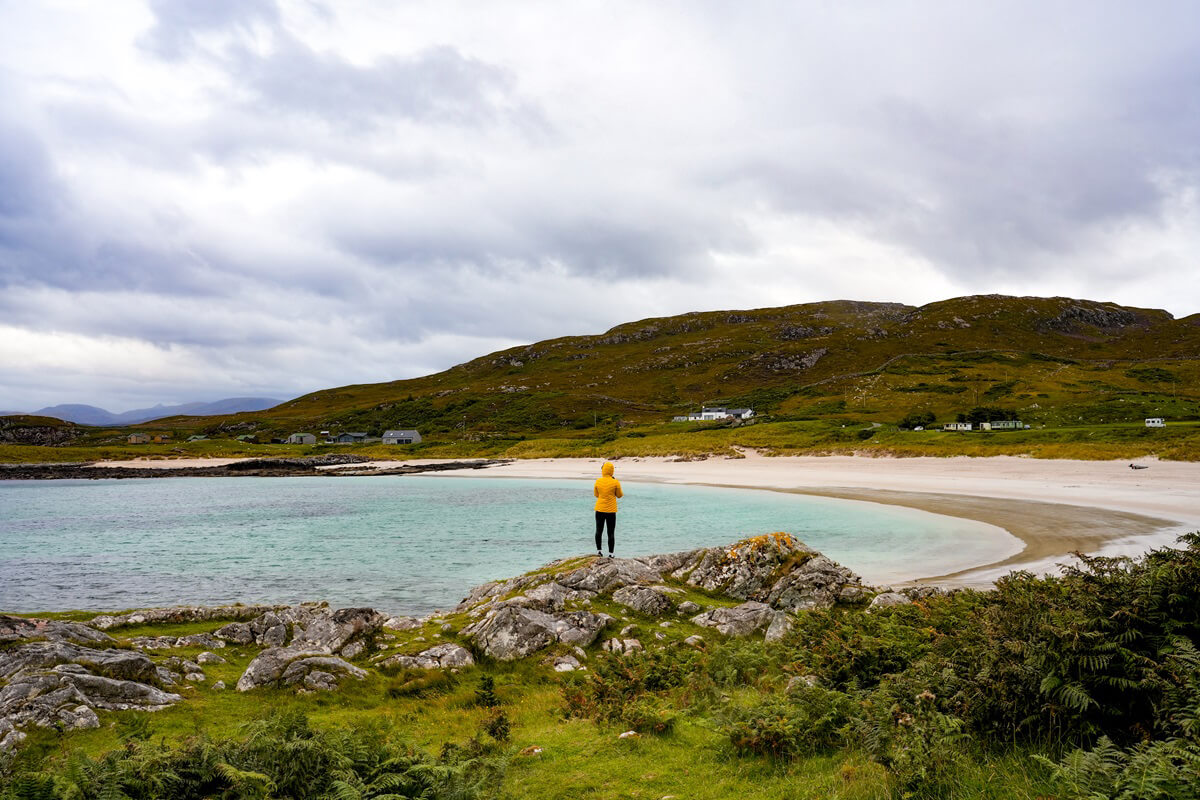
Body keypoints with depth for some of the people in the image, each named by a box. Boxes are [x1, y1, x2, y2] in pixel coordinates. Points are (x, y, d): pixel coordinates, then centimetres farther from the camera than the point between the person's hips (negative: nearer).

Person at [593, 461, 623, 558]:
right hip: (611, 511, -2)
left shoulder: (598, 481, -4)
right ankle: (610, 553, 6)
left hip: (599, 510, 2)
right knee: (611, 533, 5)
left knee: (598, 531, 16)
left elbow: (596, 495, 9)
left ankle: (598, 550, 20)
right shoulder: (615, 482, -11)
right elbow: (619, 495, 1)